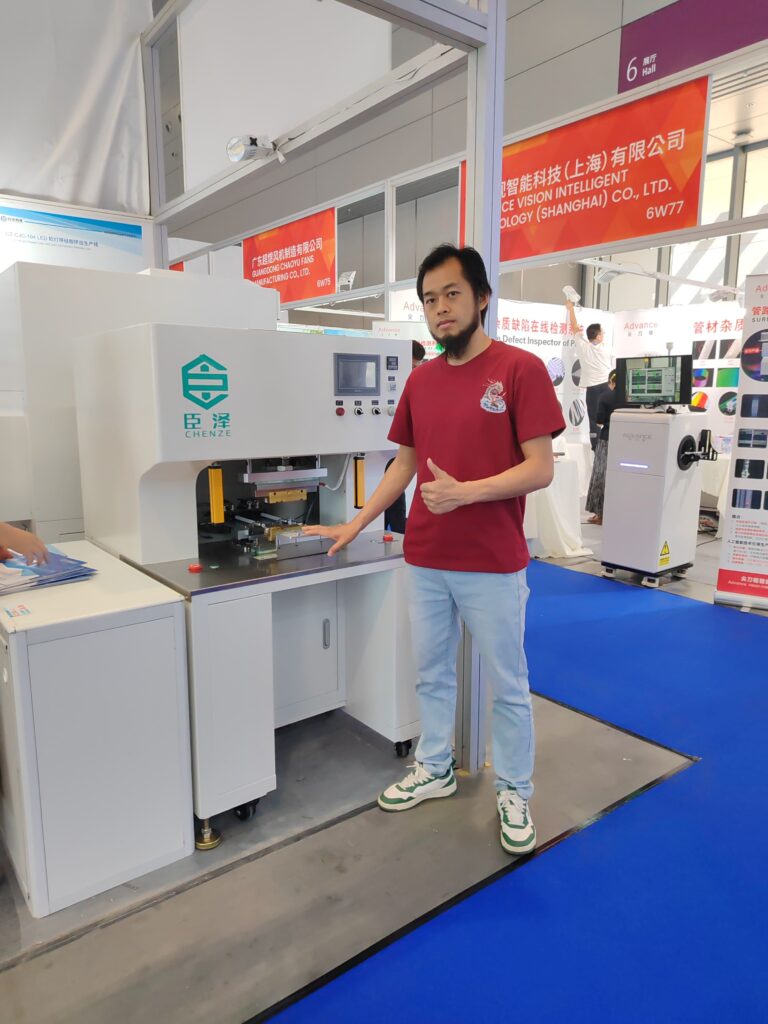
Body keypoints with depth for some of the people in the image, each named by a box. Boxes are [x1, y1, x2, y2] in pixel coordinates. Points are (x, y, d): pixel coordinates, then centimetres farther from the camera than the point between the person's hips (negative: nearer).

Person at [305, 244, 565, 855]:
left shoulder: (521, 369, -9)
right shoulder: (421, 380, 7)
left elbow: (541, 469, -12)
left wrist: (466, 491, -25)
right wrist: (355, 525, 11)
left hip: (494, 565, -5)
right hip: (425, 562, 5)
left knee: (508, 683, 11)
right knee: (431, 674, 18)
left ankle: (514, 791, 30)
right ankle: (435, 770, 38)